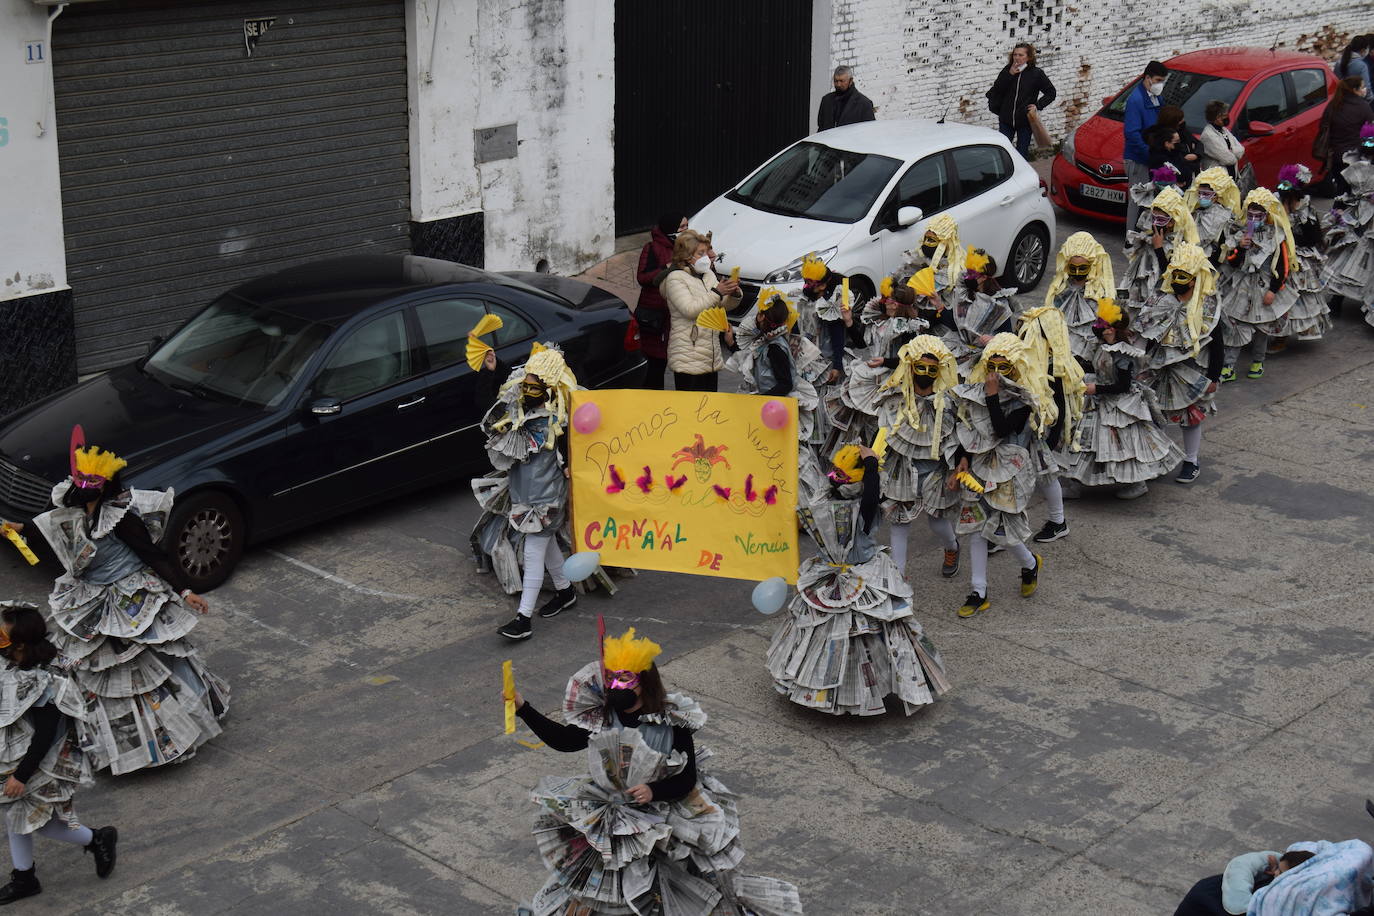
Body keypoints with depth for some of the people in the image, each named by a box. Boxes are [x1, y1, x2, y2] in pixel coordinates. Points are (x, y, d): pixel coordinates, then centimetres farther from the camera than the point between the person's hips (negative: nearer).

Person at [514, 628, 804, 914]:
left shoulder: (672, 724, -16)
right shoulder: (600, 718, -6)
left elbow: (687, 779, -12)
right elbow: (562, 739, -1)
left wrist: (654, 791, -30)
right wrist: (522, 708, -7)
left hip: (662, 806, -3)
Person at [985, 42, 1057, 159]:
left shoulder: (1036, 73, -5)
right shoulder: (1007, 70, 0)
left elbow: (1051, 92, 4)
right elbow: (996, 90, -8)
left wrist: (1038, 105, -8)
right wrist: (1009, 74, -16)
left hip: (1025, 120, -2)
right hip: (1006, 119, 2)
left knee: (1022, 153, 8)